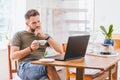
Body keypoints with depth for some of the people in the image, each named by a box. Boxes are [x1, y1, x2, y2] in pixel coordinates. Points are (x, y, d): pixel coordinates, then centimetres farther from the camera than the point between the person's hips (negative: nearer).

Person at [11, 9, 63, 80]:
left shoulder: (45, 36, 26)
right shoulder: (19, 35, 16)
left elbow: (60, 50, 12)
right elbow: (13, 56, 4)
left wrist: (45, 37, 2)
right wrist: (30, 49, -10)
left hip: (43, 65, 3)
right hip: (26, 67, -3)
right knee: (50, 68, -37)